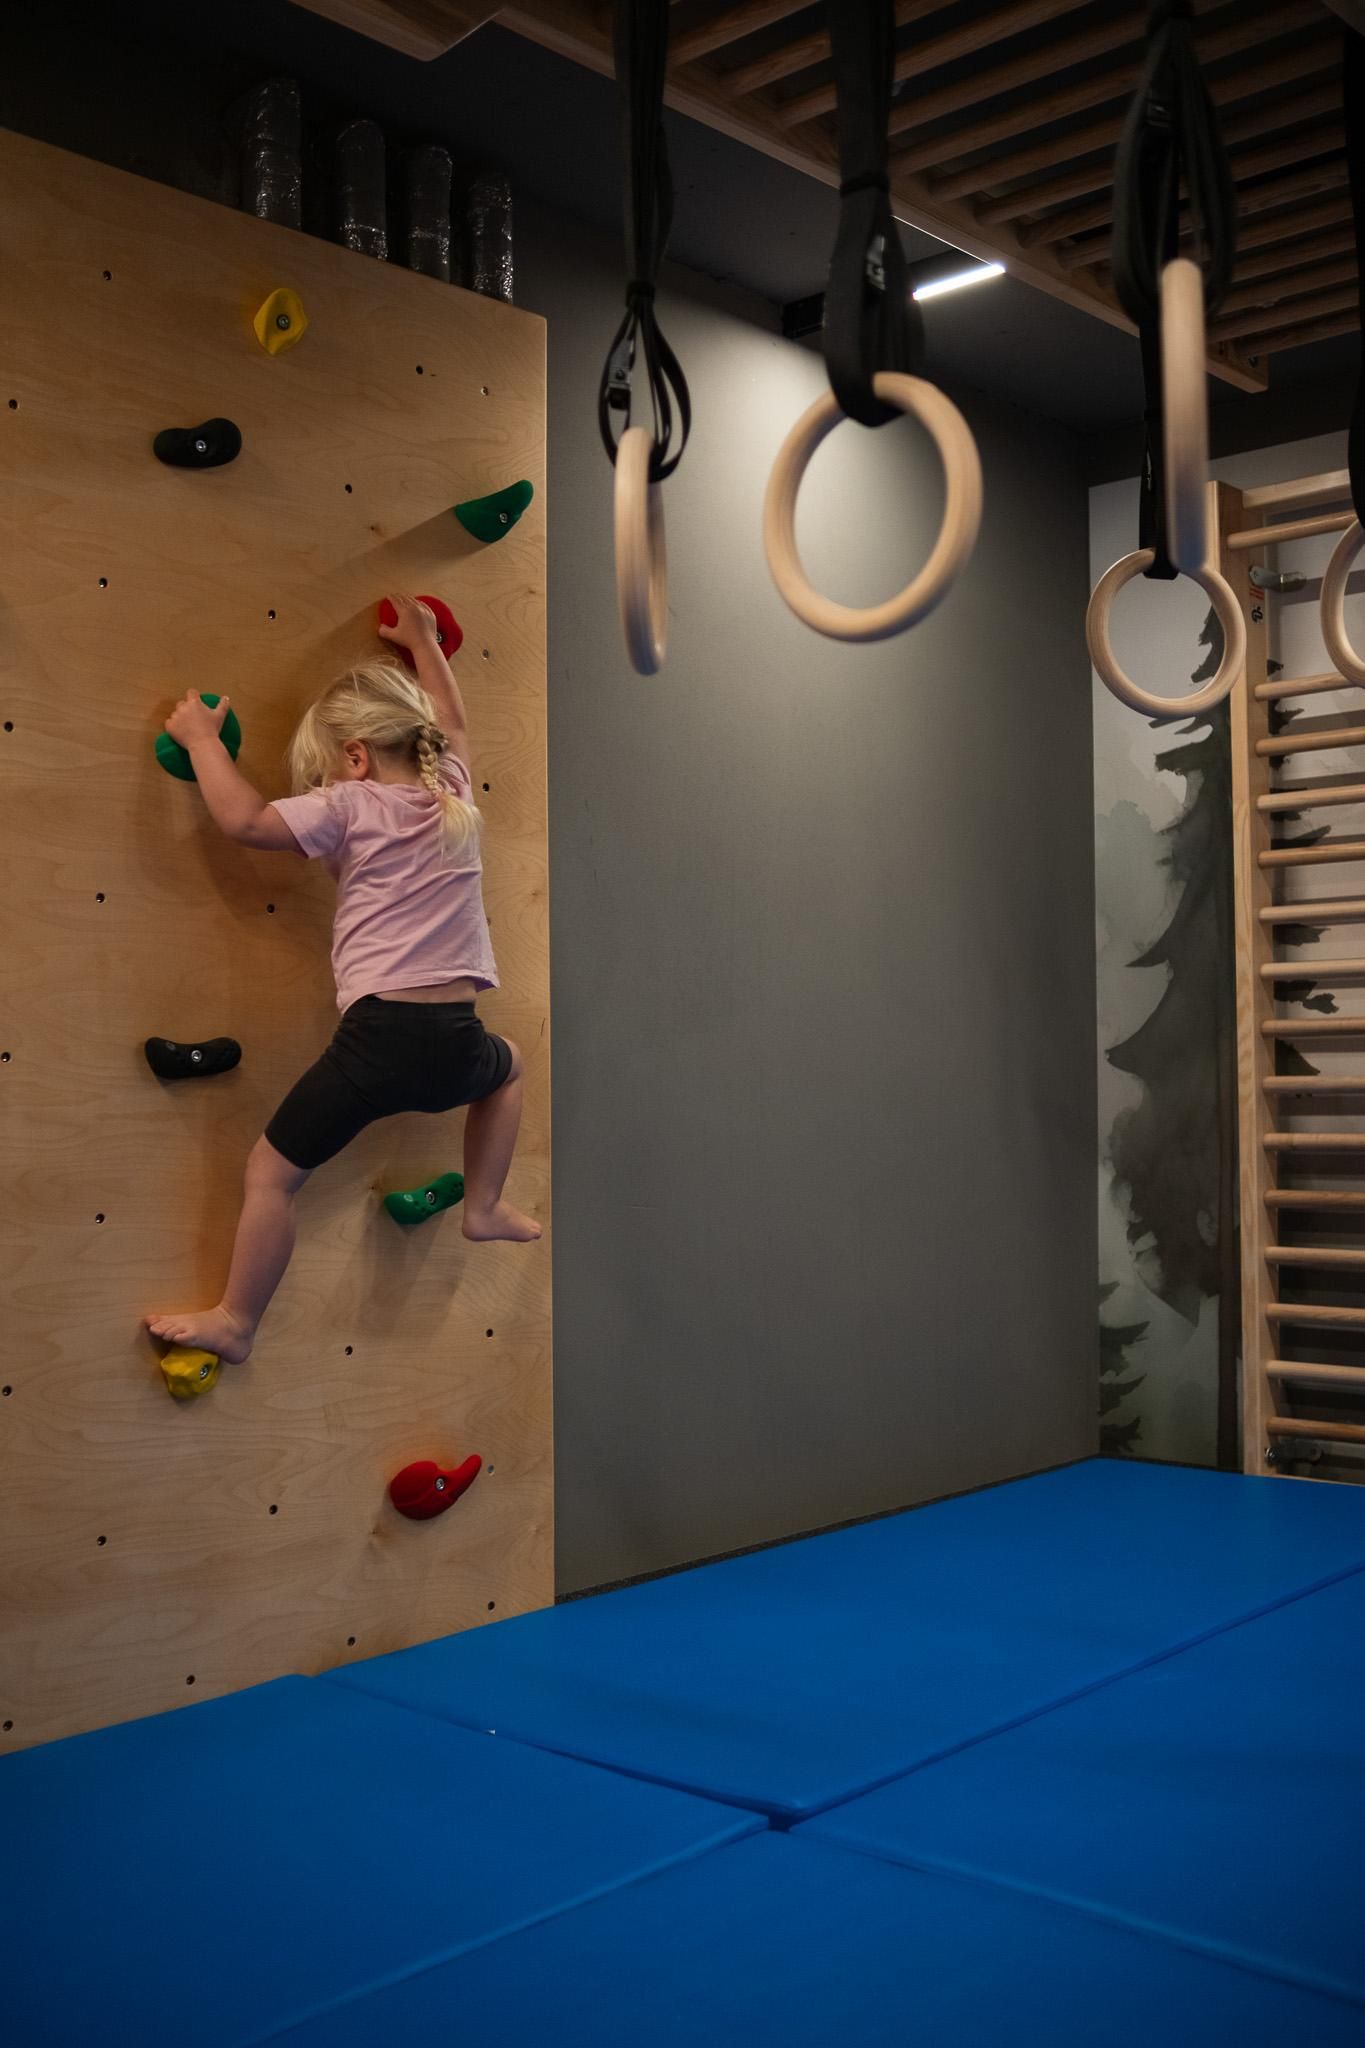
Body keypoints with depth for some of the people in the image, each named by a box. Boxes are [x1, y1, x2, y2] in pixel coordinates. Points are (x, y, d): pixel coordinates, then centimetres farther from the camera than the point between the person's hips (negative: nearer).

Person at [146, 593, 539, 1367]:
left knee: (273, 1170, 11)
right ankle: (485, 1208, 39)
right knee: (507, 1065, 40)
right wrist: (423, 641, 44)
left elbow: (245, 819, -5)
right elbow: (451, 720, 32)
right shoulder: (456, 793, 13)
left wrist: (201, 737, 9)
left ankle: (233, 1323, 18)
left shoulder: (352, 804, -1)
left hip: (377, 1037, -4)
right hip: (455, 1042, 4)